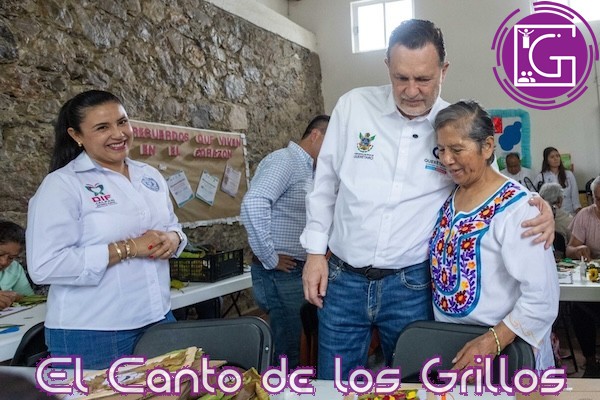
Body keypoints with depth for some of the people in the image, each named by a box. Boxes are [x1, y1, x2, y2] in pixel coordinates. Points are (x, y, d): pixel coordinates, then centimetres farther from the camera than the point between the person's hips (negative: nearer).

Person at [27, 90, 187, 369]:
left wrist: (173, 239, -7)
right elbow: (45, 266, -20)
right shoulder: (61, 185, -12)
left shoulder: (150, 176, 8)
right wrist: (128, 248, -22)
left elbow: (173, 226, 18)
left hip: (158, 320, 6)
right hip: (91, 335, -6)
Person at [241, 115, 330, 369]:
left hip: (299, 270, 9)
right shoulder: (284, 160, -13)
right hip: (281, 273, -9)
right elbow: (254, 203, -29)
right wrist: (269, 259, -22)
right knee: (287, 350, 0)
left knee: (296, 342, 16)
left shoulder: (308, 169, 16)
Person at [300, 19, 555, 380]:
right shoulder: (354, 106, -4)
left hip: (411, 284, 0)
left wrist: (538, 204, -9)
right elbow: (325, 183, 5)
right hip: (342, 278, 1)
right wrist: (315, 251, 3)